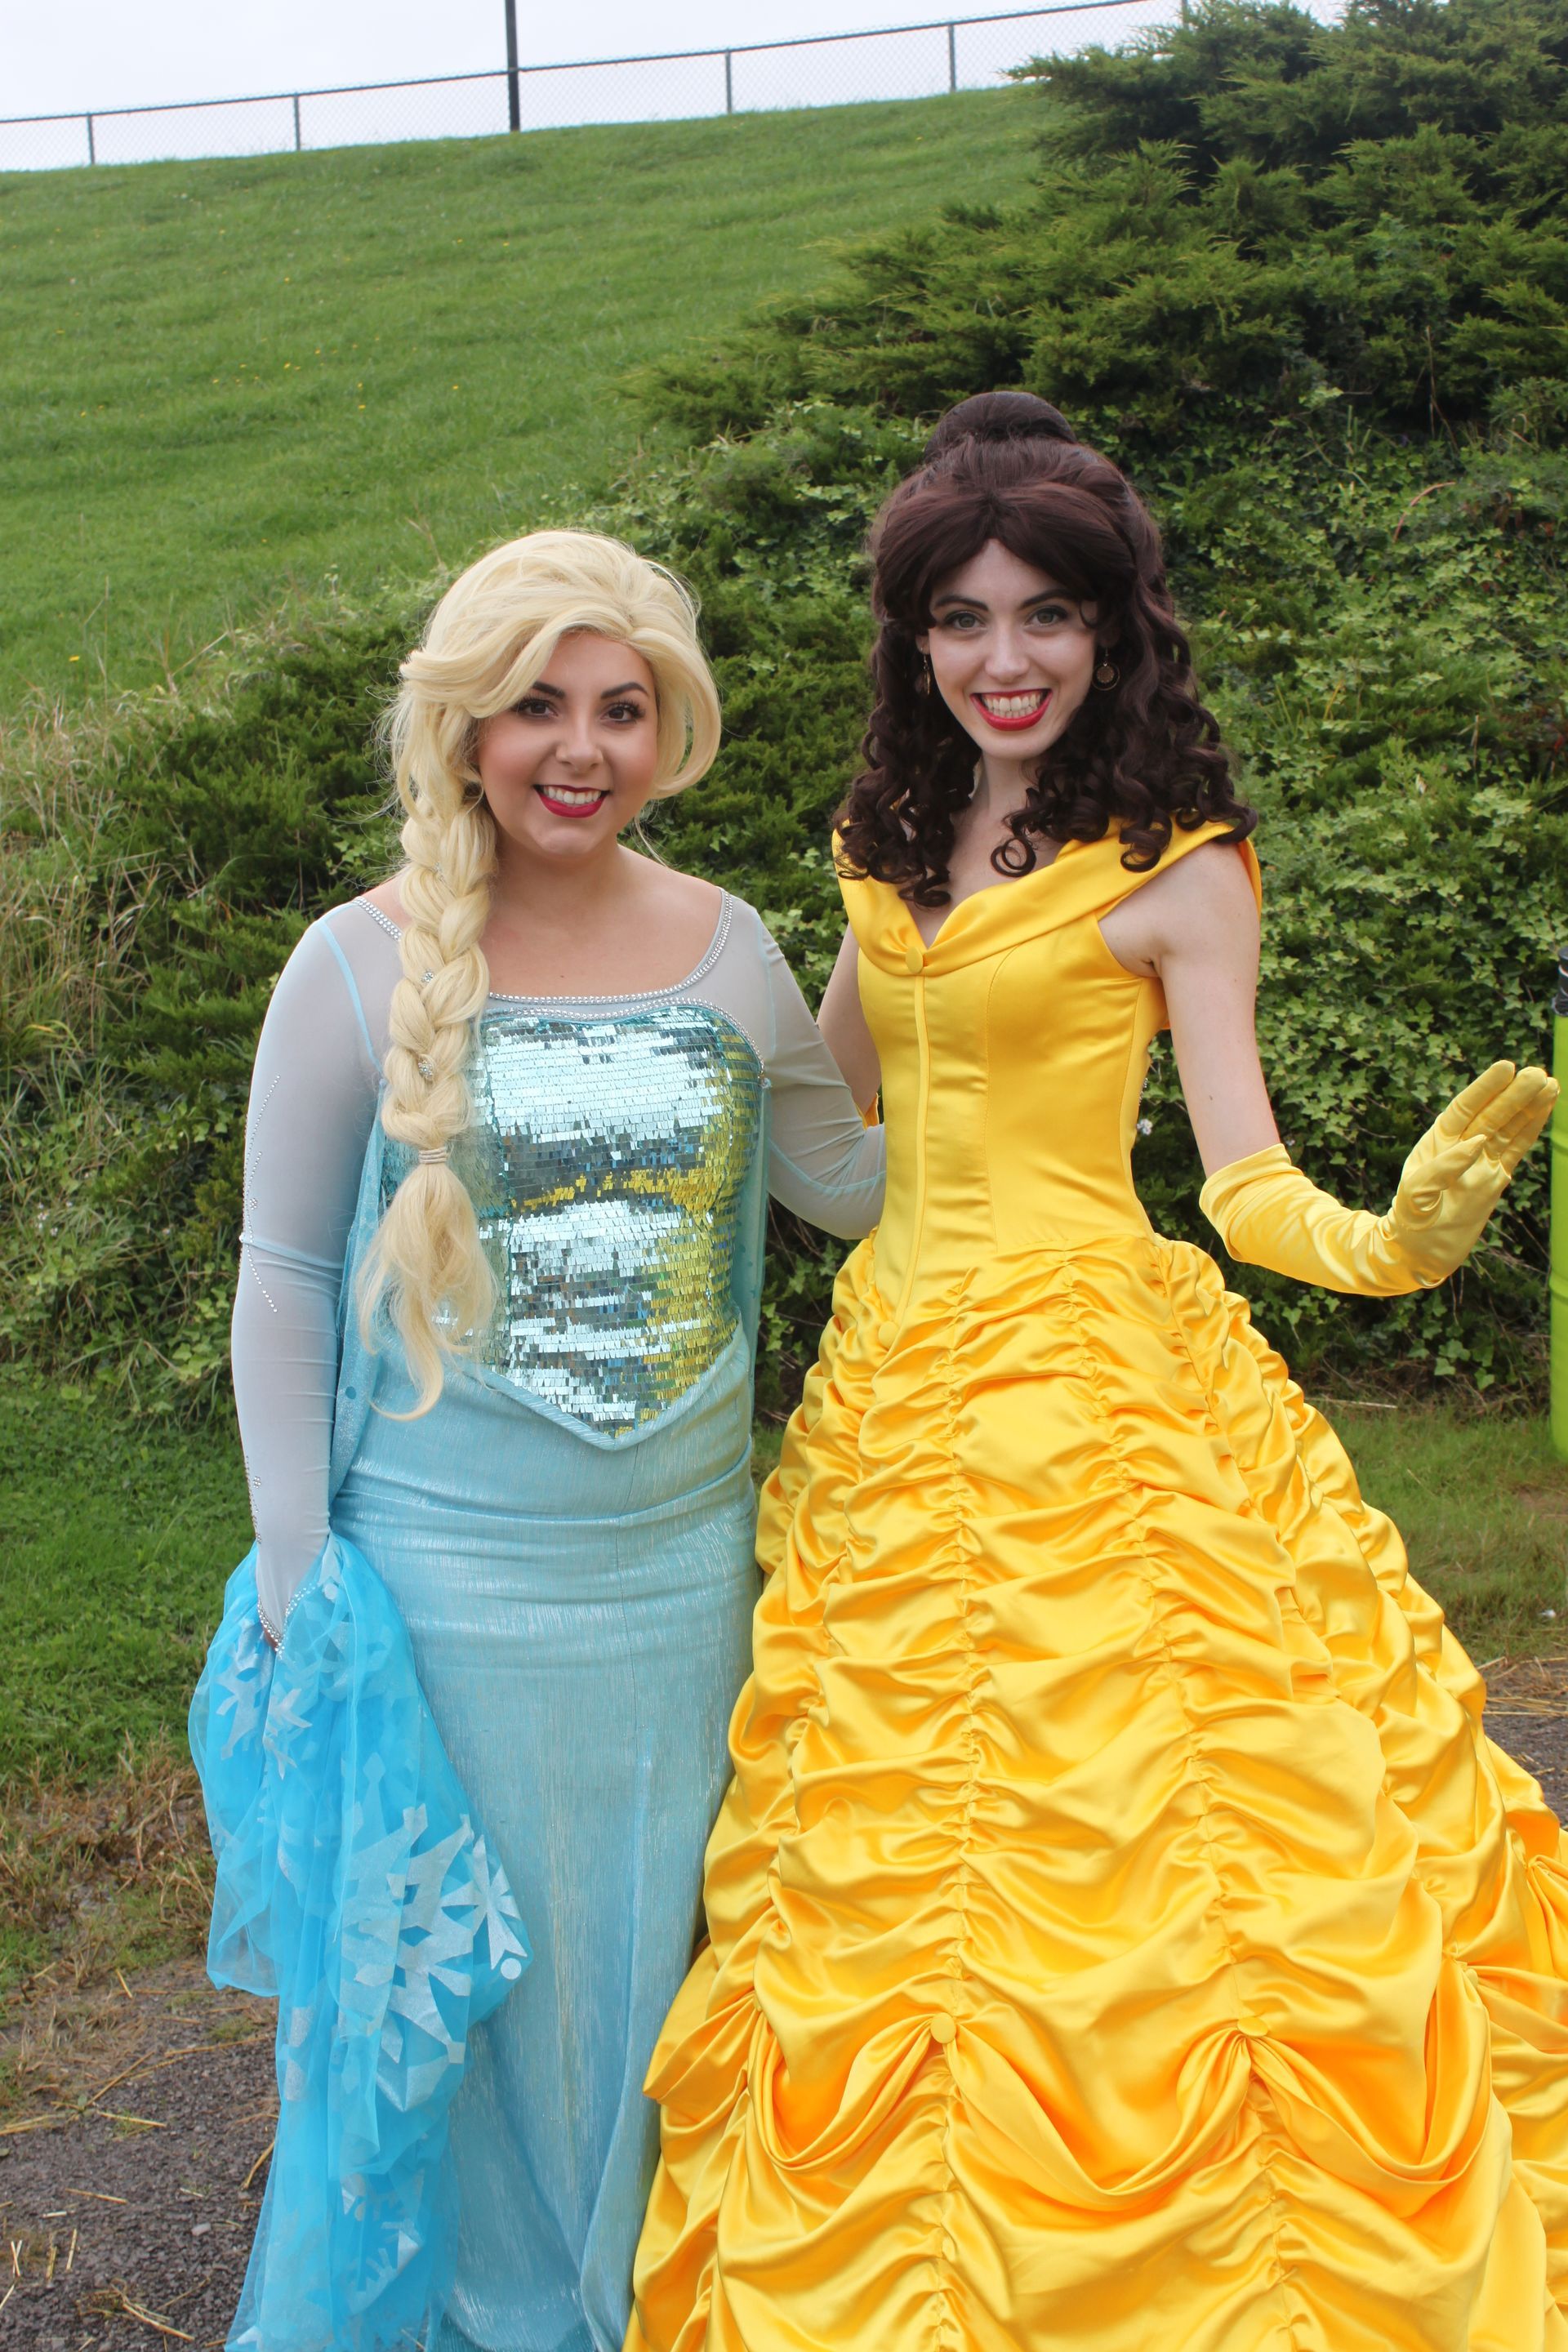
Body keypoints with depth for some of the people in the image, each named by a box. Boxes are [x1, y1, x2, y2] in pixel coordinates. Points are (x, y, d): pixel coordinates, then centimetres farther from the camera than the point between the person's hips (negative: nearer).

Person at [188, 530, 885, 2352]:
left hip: (676, 1573, 3)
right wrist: (301, 1588, -5)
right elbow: (286, 1283, -4)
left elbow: (851, 1182, 14)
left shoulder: (726, 949, 1)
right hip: (441, 1584, -3)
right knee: (440, 1981, 11)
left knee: (631, 1968, 17)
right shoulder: (361, 964, -7)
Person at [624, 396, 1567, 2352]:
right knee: (903, 1851, 11)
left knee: (1118, 1853, -2)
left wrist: (1386, 1243, -31)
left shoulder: (1174, 869, -6)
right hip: (897, 1368, 6)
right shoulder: (897, 846, 11)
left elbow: (1244, 1181, -12)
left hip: (1101, 1377, -6)